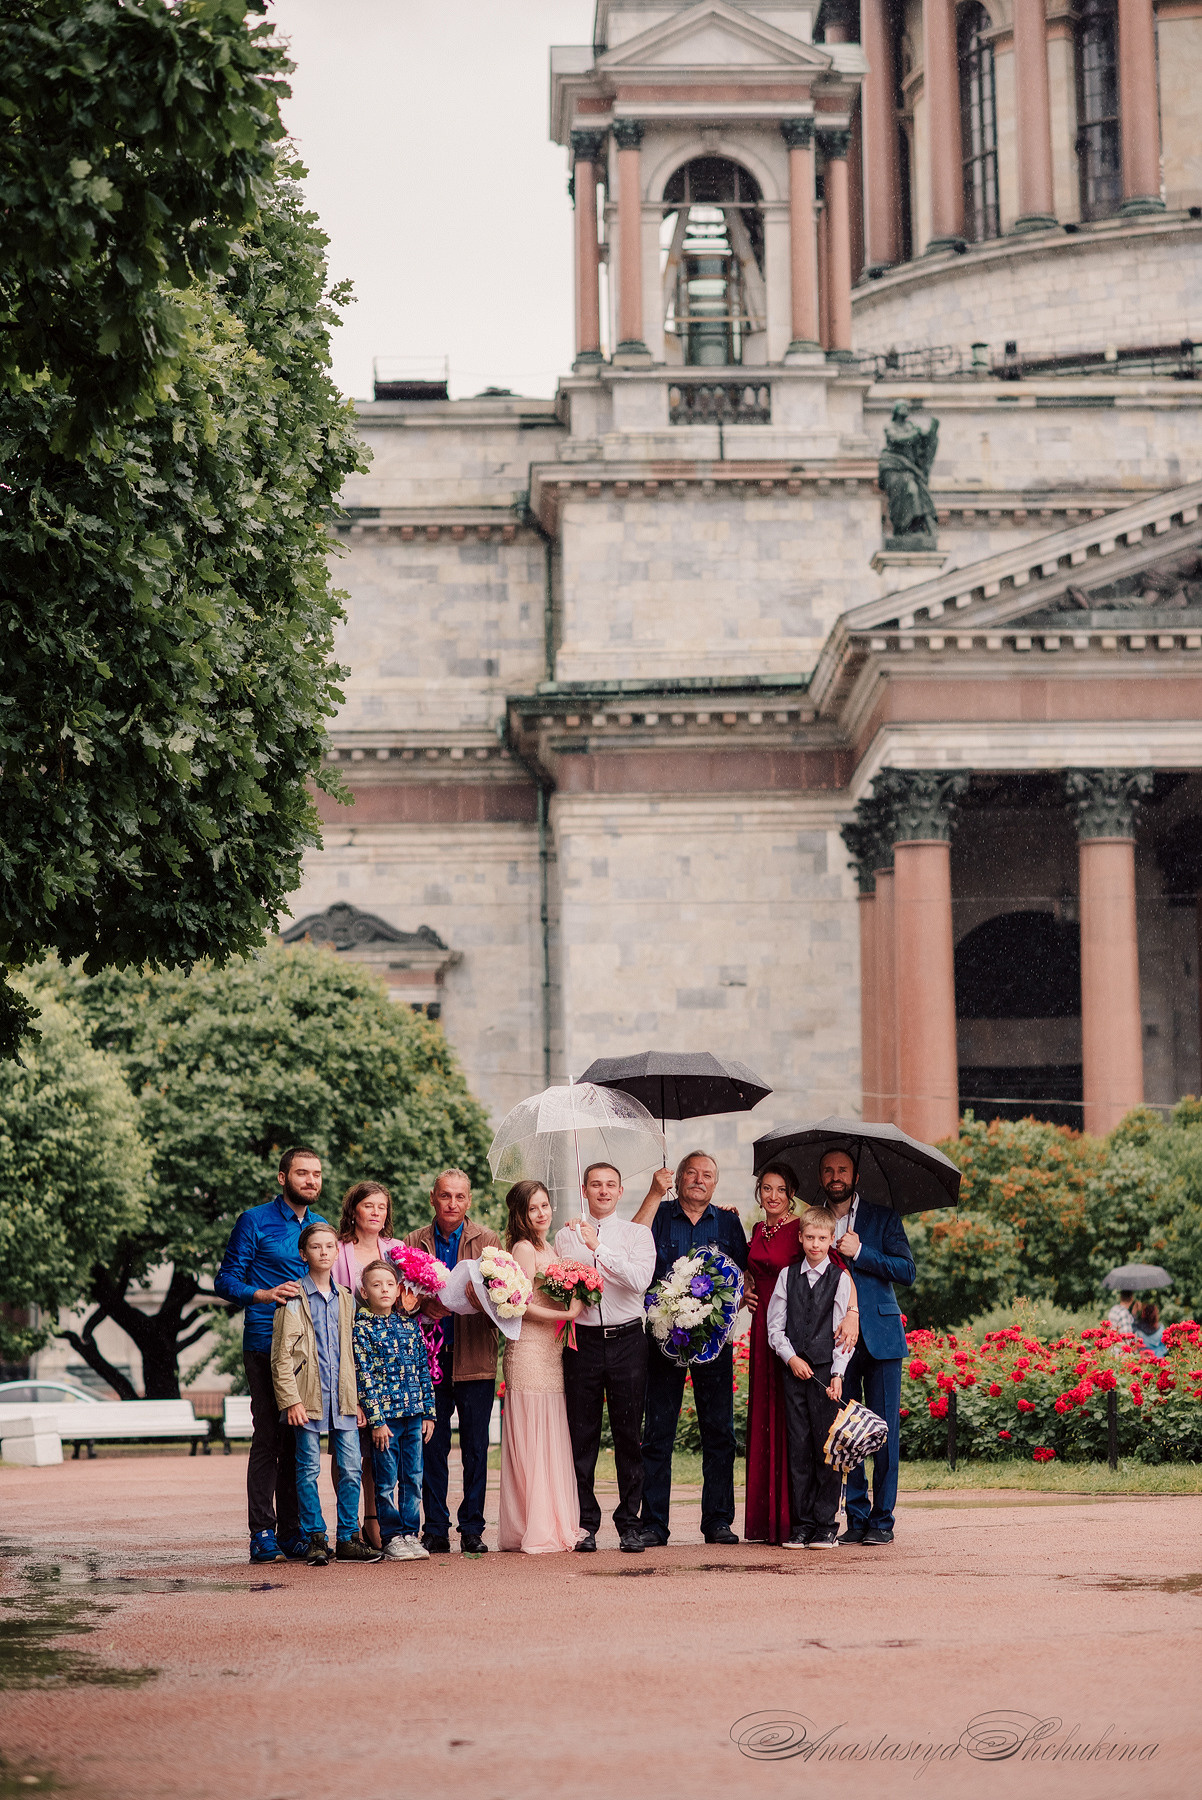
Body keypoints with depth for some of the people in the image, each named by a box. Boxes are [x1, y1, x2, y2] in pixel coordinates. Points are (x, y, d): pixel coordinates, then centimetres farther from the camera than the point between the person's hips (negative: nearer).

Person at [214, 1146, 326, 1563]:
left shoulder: (322, 1227, 17)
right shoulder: (255, 1222, 0)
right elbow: (226, 1280, -3)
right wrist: (264, 1295, -19)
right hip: (265, 1343, -5)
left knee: (298, 1439, 6)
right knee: (268, 1437, -8)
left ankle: (291, 1530, 12)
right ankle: (262, 1533, -6)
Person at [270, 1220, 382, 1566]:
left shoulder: (346, 1298, 13)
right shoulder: (294, 1297, -2)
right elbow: (282, 1354, -5)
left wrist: (357, 1398, 11)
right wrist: (291, 1399, -12)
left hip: (342, 1396, 4)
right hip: (308, 1396, -4)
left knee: (350, 1468, 0)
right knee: (308, 1469, -1)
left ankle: (348, 1539, 8)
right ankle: (316, 1540, 7)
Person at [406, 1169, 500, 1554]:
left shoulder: (487, 1241, 7)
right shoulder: (414, 1242, 10)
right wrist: (423, 1307, -13)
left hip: (474, 1359, -1)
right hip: (429, 1358, 1)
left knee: (475, 1448, 2)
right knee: (432, 1448, 2)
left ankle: (472, 1529, 8)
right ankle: (435, 1530, 8)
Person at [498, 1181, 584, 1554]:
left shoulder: (549, 1249, 19)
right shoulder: (524, 1249, -8)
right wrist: (566, 1313, -17)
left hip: (551, 1353, 9)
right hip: (529, 1352, -9)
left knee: (552, 1442, 8)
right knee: (534, 1442, -7)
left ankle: (554, 1526, 11)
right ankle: (535, 1532, -6)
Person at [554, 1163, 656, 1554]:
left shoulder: (637, 1234, 5)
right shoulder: (566, 1236, 12)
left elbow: (640, 1280, -12)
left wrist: (600, 1248, -18)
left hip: (626, 1341, -1)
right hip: (582, 1342, 1)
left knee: (629, 1435, 1)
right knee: (582, 1436, 2)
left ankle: (630, 1523, 9)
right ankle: (585, 1524, 10)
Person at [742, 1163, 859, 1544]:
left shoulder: (802, 1229, -8)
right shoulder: (758, 1231, 13)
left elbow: (840, 1270, -20)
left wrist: (852, 1313, -34)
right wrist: (745, 1293, 10)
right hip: (764, 1330, 7)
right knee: (765, 1420, 7)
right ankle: (770, 1520, 12)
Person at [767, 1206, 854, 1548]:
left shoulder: (840, 1278, 2)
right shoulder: (787, 1276, 10)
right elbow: (775, 1325, 9)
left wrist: (838, 1373, -9)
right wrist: (791, 1357, -5)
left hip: (827, 1371, -2)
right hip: (794, 1370, 2)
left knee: (826, 1449, -4)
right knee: (798, 1448, 2)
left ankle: (826, 1525, 2)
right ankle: (801, 1524, 7)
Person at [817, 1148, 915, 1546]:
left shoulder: (883, 1218, 7)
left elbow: (907, 1271, -2)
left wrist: (860, 1252, -10)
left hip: (879, 1338, -2)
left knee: (883, 1430, -3)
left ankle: (882, 1520, 1)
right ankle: (856, 1518, 6)